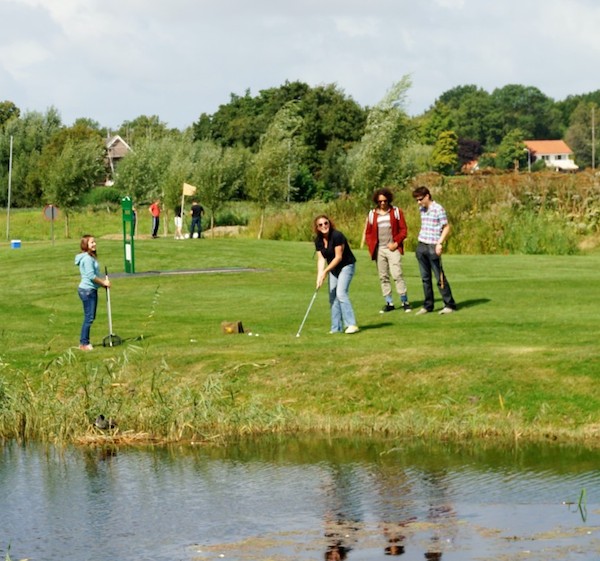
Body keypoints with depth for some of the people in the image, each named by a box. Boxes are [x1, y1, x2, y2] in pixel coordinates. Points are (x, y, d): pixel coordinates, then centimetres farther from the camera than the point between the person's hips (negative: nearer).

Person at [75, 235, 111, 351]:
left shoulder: (91, 257, 16)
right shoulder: (87, 258, -16)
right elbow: (91, 276, -20)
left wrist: (103, 282, 6)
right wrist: (103, 282, -10)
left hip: (92, 290, 10)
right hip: (87, 290, -10)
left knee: (90, 317, 13)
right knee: (89, 317, -7)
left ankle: (84, 342, 19)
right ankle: (84, 343, -3)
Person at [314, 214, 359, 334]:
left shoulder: (337, 236, -23)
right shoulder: (318, 240, -2)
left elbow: (338, 257, -22)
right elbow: (321, 259, -3)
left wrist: (325, 271, -22)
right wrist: (319, 276, -15)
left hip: (346, 265, -7)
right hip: (333, 268, 7)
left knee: (341, 293, -21)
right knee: (332, 296, 2)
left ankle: (352, 324, -21)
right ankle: (337, 327, 7)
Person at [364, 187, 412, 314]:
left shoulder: (396, 212, 3)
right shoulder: (372, 214, 8)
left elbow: (403, 230, 2)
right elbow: (368, 233, 13)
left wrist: (396, 243, -10)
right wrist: (372, 247, 0)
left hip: (393, 248, -3)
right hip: (379, 250, 3)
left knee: (397, 275, -12)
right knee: (383, 277, 5)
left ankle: (405, 302, -6)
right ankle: (389, 303, 11)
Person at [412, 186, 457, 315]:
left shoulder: (438, 209, -10)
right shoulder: (422, 209, 12)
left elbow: (446, 227, -10)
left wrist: (440, 243, -18)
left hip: (433, 247, -7)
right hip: (421, 246, 7)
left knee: (440, 277, -4)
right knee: (425, 278, 10)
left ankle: (450, 305, 2)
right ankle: (428, 305, 16)